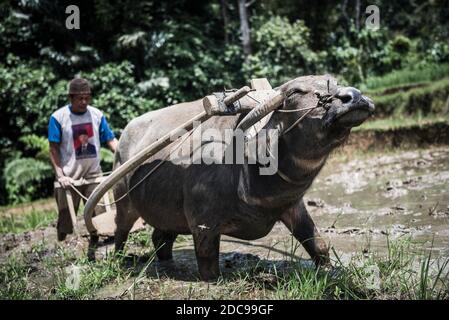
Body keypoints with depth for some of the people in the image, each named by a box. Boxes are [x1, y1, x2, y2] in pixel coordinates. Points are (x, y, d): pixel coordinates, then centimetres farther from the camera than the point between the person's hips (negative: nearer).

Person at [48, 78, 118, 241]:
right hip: (69, 177, -2)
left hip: (93, 173, 3)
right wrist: (60, 175, -14)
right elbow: (54, 149, -6)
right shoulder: (58, 117, -7)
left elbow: (111, 140, 0)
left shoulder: (97, 115, 1)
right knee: (65, 218, 5)